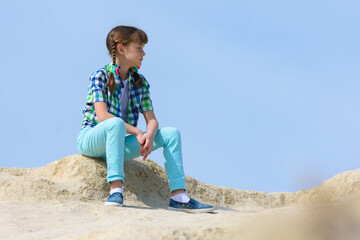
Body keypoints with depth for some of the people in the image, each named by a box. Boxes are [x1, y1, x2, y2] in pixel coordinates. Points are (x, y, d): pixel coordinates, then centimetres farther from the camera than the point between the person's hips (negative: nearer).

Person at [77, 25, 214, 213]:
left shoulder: (140, 82, 7)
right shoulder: (100, 77, -10)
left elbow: (152, 120, 1)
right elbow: (102, 116, -22)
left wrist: (149, 135, -23)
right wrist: (137, 132, -27)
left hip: (119, 143, 6)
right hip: (92, 138, -6)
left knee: (171, 133, -10)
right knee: (116, 123, -39)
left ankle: (178, 196, -20)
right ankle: (115, 188, -43)